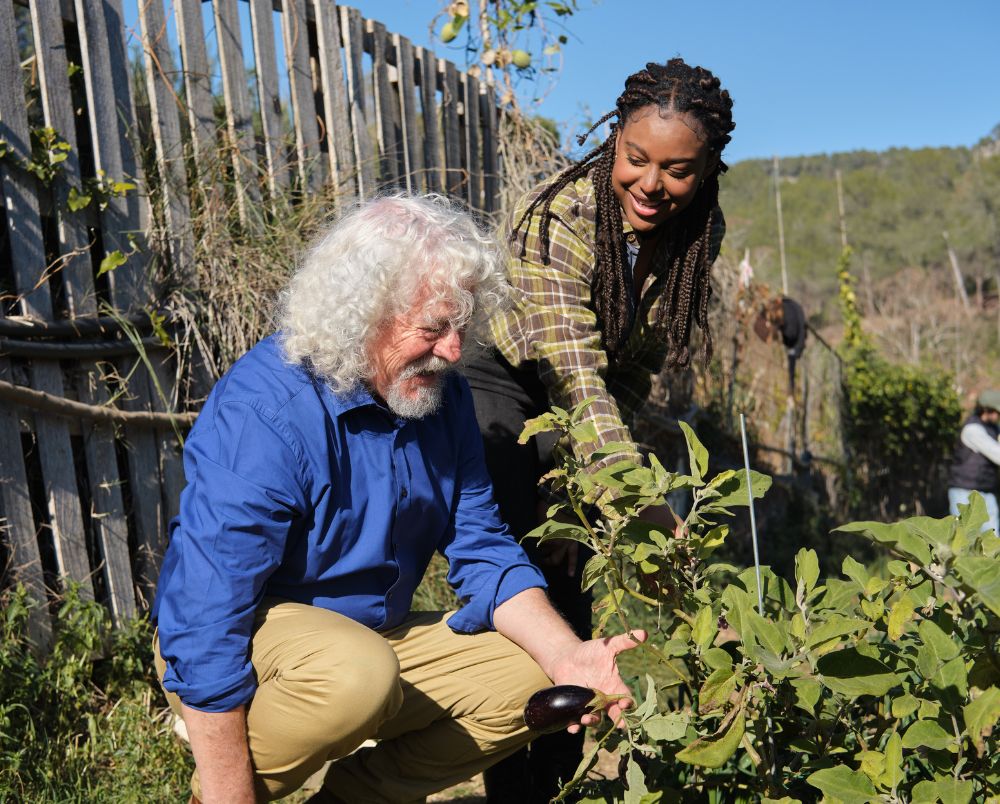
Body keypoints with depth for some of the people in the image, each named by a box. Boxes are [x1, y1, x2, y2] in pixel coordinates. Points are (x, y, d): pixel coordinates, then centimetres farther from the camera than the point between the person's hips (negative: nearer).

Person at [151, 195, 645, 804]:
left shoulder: (442, 395, -3)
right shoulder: (264, 411, -26)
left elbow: (482, 548, 0)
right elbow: (206, 619, -26)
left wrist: (566, 655, -16)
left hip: (374, 633, 7)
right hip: (250, 647, -6)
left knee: (527, 682, -6)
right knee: (357, 673, -36)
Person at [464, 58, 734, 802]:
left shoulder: (700, 232, -10)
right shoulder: (558, 220, -29)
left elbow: (638, 365, 0)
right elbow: (575, 379, -38)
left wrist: (577, 480, -3)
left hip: (583, 404, 5)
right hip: (500, 379, -5)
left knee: (571, 582, 5)